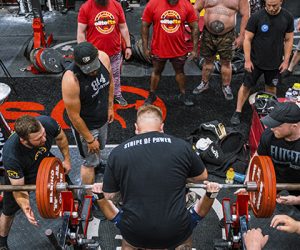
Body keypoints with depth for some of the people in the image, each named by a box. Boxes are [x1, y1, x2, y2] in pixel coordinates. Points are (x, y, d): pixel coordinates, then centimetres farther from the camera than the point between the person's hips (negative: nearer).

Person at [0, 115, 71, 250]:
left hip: (45, 160, 3)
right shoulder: (11, 156, -44)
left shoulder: (47, 123, -37)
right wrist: (25, 207, -44)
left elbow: (60, 137, -10)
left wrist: (67, 159, -4)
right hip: (19, 175, -3)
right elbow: (19, 188, -29)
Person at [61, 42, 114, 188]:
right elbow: (74, 116, -27)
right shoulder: (71, 81, -38)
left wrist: (110, 107, 7)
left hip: (103, 118, 6)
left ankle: (97, 162, 65)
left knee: (100, 147, 33)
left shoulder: (103, 57, -21)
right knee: (90, 162, 12)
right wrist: (89, 139, -17)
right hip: (86, 125, -6)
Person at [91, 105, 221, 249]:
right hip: (176, 235, 0)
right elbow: (202, 176, 14)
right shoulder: (182, 147, -3)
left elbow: (109, 195, 8)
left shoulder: (117, 153, -2)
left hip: (135, 236, 1)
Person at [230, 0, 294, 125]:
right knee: (246, 85, 5)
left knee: (271, 87, 15)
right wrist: (247, 60, -11)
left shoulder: (287, 17, -5)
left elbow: (288, 40, 3)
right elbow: (247, 39, -9)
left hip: (275, 62, 2)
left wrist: (286, 60, 0)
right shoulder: (256, 17, -14)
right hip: (255, 61, -2)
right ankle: (238, 112, 18)